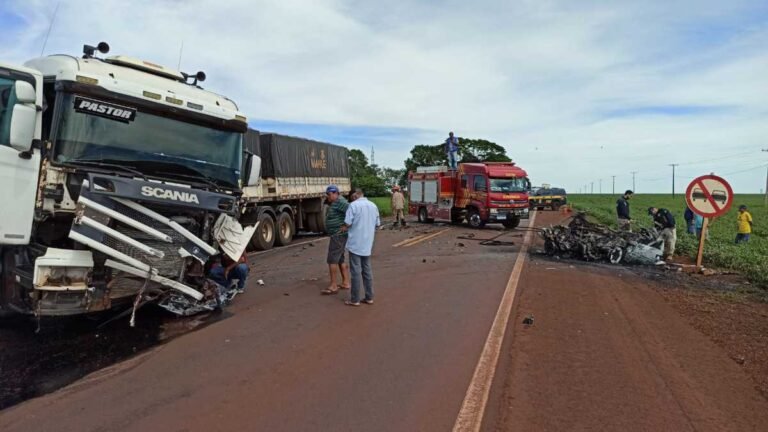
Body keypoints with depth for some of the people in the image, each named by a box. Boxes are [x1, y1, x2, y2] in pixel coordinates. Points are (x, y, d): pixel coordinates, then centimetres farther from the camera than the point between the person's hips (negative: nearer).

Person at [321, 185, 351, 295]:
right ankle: (345, 283, 20)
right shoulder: (334, 203, 15)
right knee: (340, 259, 15)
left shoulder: (339, 202, -16)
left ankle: (333, 286, -2)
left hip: (339, 235, -11)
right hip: (338, 235, 11)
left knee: (332, 260, -7)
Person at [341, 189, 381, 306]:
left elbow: (347, 223, -16)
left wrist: (344, 228, 5)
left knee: (356, 271, -1)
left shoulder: (353, 205, -11)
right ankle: (369, 297, 17)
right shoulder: (373, 206, 8)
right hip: (367, 244, 6)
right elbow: (377, 223, 12)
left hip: (355, 243, -6)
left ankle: (355, 299, 5)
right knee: (367, 270, 13)